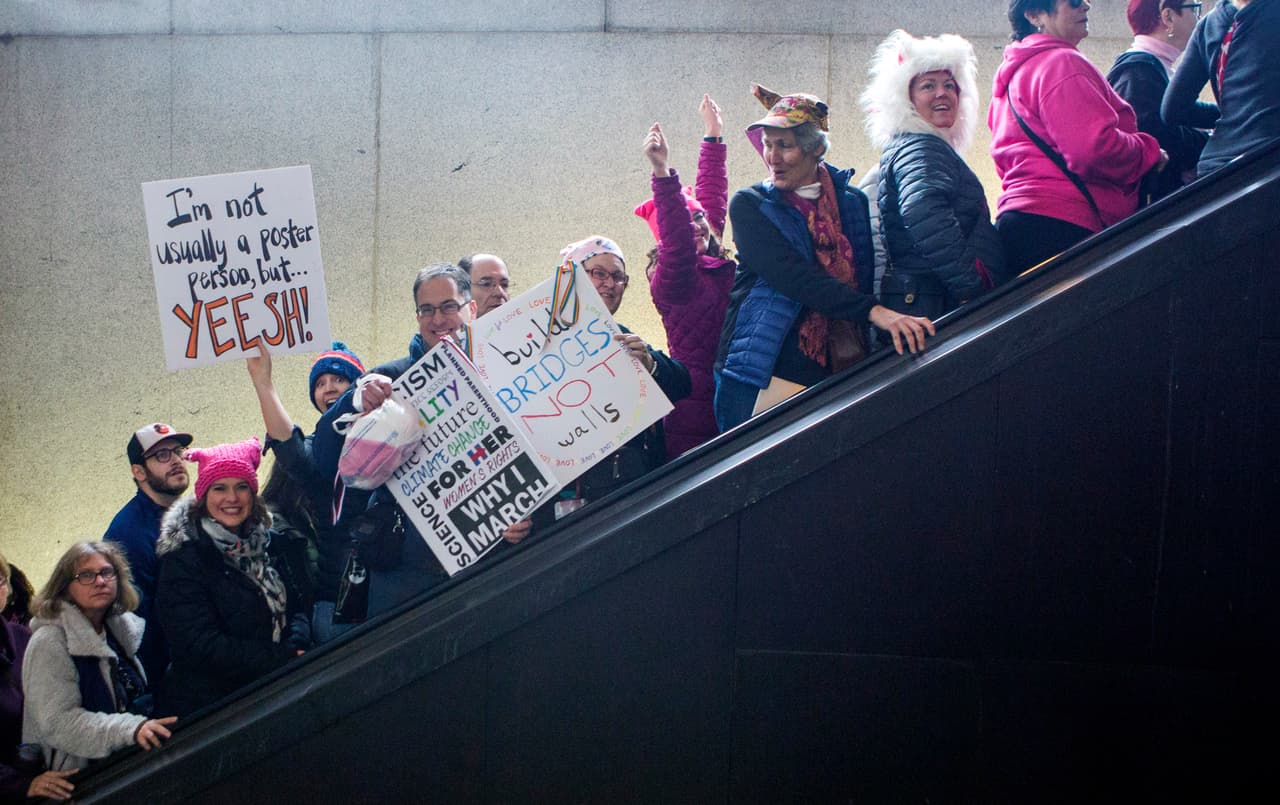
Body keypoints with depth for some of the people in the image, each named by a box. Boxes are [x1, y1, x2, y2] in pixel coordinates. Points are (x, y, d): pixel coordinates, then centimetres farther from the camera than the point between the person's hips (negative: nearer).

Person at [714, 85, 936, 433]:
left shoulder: (852, 203, 10)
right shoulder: (749, 205, -1)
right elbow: (793, 277, -16)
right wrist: (873, 311, -27)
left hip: (833, 375, 3)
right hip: (764, 377, -3)